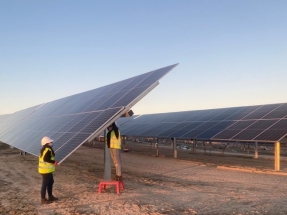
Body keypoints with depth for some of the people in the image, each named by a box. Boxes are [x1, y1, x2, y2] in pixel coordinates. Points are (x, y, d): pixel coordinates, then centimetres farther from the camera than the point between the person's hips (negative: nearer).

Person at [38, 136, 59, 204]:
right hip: (46, 170, -11)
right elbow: (45, 159, -28)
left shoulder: (46, 149, 13)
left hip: (48, 169, 11)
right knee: (45, 184, -1)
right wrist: (54, 162, -18)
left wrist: (53, 162, 6)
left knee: (50, 182, 19)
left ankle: (50, 197, 30)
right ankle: (43, 199, 9)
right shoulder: (47, 150, -20)